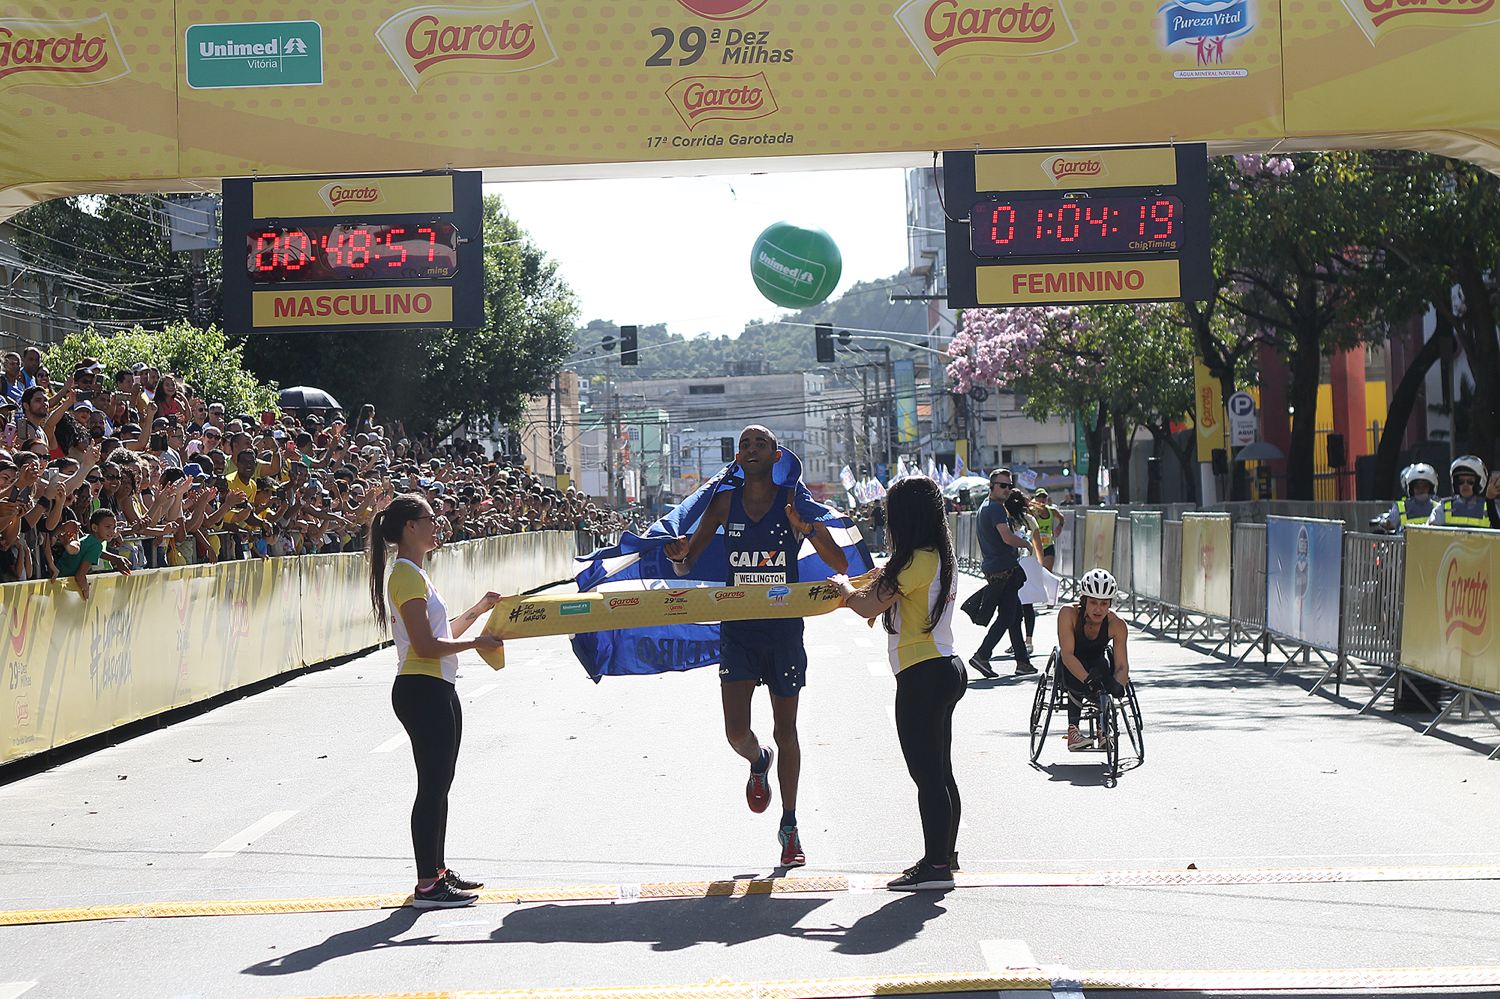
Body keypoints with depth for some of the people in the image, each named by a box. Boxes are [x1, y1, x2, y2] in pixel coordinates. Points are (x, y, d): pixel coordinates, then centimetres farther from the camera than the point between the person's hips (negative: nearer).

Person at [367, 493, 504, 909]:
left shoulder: (414, 573, 18)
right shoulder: (407, 575, -15)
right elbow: (426, 645, -21)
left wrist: (478, 609, 17)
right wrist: (477, 643, -13)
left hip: (436, 690, 11)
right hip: (422, 690, -11)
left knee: (438, 784, 16)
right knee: (433, 785, -8)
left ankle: (437, 870, 25)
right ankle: (427, 886, -4)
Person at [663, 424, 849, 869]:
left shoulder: (793, 502, -4)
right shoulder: (725, 502, 1)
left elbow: (840, 565, -8)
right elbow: (685, 565, 4)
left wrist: (809, 530, -24)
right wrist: (678, 556, -20)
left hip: (784, 628, -1)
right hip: (737, 628, 1)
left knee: (785, 732, 8)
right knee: (736, 733, -9)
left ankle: (789, 827, 22)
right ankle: (758, 762, 29)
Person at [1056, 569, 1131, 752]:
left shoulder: (1116, 625, -24)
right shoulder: (1069, 613, -29)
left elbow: (1121, 665, -27)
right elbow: (1067, 654, -36)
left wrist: (1117, 685, -50)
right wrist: (1087, 679, -52)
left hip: (1097, 658, 2)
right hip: (1071, 663, -2)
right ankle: (1073, 729, -20)